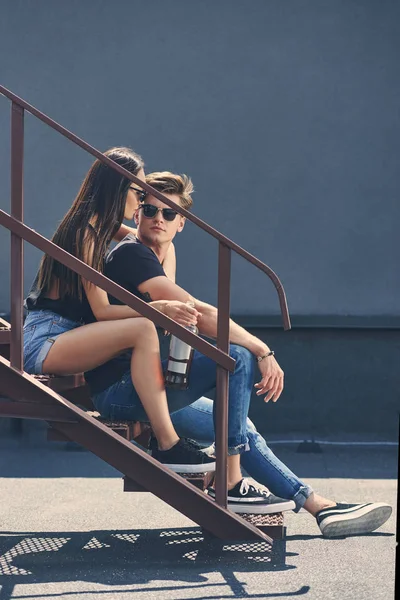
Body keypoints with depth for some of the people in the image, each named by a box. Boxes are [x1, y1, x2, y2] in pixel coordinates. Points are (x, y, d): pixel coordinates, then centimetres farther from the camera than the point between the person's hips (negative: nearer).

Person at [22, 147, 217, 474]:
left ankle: (145, 430, -5)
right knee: (143, 329, -28)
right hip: (44, 341, -10)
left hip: (64, 337, 10)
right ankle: (168, 446, -31)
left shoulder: (104, 227, 13)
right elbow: (101, 310, -18)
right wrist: (158, 308, -29)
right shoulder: (85, 232, -14)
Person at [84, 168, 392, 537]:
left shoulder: (152, 260, 21)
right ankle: (228, 487, -15)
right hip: (117, 390, -10)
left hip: (134, 388, 10)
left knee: (238, 426, 13)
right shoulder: (131, 254, -12)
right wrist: (262, 350, -19)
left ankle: (319, 506, 17)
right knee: (237, 357, -20)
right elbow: (197, 312, -21)